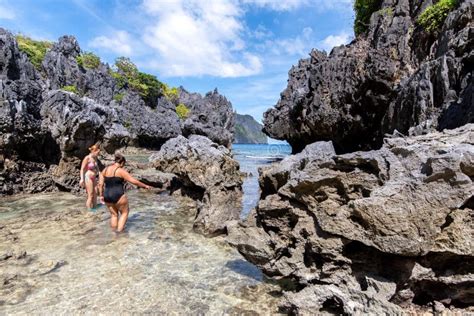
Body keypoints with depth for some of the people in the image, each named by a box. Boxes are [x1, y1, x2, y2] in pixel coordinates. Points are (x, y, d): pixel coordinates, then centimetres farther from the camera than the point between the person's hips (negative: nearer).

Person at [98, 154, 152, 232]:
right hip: (118, 196, -6)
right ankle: (119, 231, 7)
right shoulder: (121, 171, -11)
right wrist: (145, 186, -4)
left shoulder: (105, 169, 8)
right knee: (124, 213, 15)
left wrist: (101, 195, 13)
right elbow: (134, 181, -13)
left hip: (107, 197, 6)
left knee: (114, 214, 23)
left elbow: (100, 184, 6)